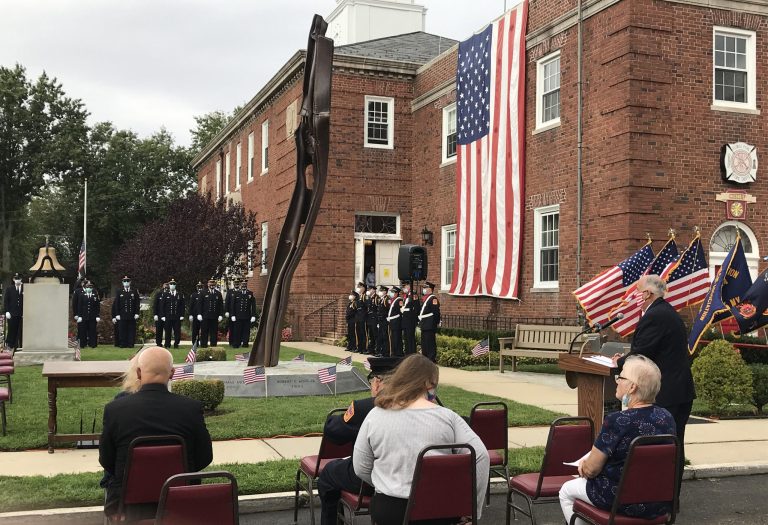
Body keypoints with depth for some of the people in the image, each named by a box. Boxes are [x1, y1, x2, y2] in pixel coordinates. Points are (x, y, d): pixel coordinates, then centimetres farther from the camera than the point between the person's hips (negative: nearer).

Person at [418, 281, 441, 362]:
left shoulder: (433, 299, -11)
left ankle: (432, 359, -5)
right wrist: (420, 322, 18)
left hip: (430, 326, -10)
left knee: (430, 343, -7)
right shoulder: (425, 298, 18)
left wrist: (436, 323, -17)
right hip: (424, 326, 10)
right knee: (424, 343, 14)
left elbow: (436, 312, -17)